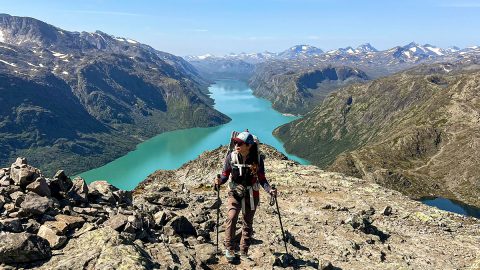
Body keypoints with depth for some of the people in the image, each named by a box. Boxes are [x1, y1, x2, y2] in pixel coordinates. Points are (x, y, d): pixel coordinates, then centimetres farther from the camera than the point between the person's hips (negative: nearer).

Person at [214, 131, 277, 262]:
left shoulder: (257, 158, -11)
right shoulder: (231, 156, -11)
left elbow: (262, 179, -4)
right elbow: (225, 175, -4)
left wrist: (270, 190, -20)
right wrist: (219, 181, -25)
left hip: (252, 195, 1)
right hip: (235, 193, -1)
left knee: (248, 224, 9)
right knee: (231, 218, -21)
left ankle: (244, 253, 25)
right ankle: (229, 248, -1)